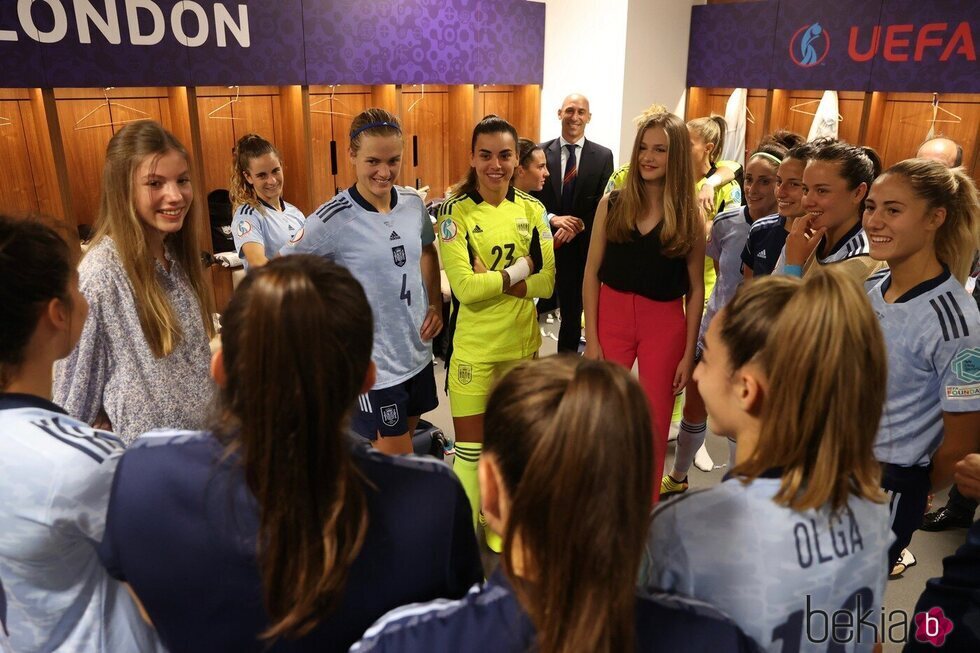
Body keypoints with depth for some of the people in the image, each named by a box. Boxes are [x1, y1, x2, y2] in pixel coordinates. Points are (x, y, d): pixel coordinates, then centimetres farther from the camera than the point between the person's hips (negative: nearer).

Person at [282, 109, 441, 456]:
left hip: (418, 352, 6)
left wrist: (436, 304, 8)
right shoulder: (333, 218, -18)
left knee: (406, 443, 22)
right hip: (372, 363, -6)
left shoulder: (414, 203, -2)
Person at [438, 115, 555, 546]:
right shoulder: (455, 212, -10)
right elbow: (465, 288, -20)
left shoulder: (531, 210, 3)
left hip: (522, 343, 4)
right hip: (473, 346, -4)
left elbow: (546, 283, -4)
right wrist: (520, 268, -12)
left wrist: (493, 279, -15)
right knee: (470, 448, 3)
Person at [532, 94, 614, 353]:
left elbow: (603, 205, -3)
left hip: (582, 246, 0)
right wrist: (552, 219, -15)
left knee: (572, 309, 11)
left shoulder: (603, 156, 1)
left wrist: (575, 229, -14)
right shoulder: (541, 152, 1)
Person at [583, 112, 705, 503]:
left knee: (654, 425, 10)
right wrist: (591, 339, -4)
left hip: (665, 326, 0)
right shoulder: (612, 205, 0)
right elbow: (592, 274, 0)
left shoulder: (689, 217, -2)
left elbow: (696, 289, 0)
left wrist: (688, 353, -2)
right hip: (612, 317, 1)